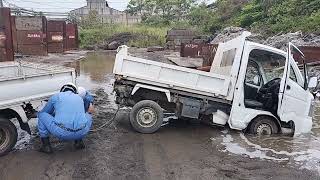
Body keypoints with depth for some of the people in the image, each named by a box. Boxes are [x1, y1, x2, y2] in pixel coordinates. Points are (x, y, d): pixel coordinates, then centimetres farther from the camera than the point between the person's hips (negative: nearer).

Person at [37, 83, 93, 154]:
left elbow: (44, 112, 32)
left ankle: (46, 146, 19)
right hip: (81, 133, 3)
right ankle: (78, 141, 21)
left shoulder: (56, 96, 17)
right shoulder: (79, 98, 26)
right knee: (88, 116, 34)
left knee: (41, 115, 22)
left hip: (61, 132, -3)